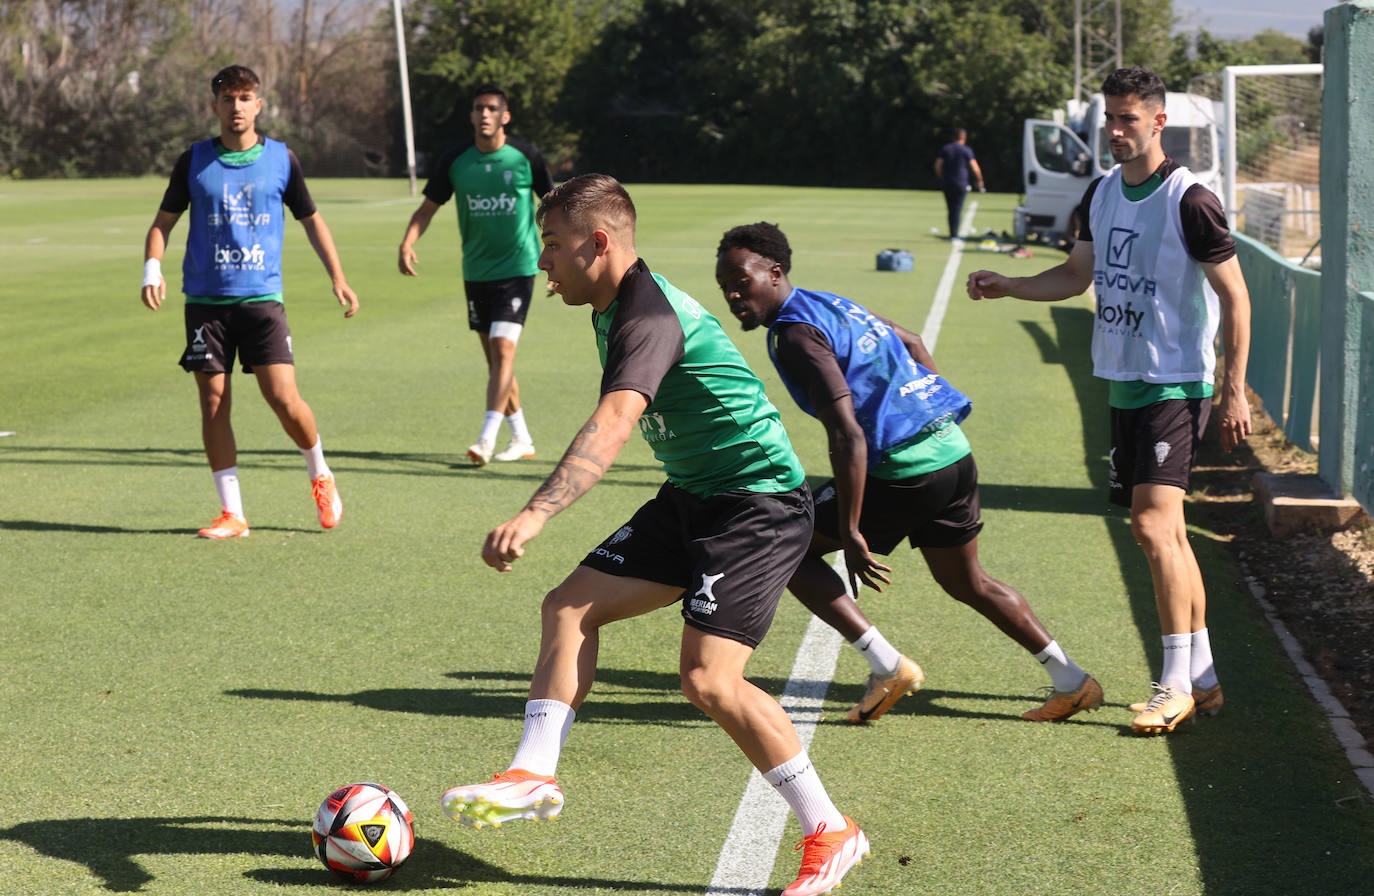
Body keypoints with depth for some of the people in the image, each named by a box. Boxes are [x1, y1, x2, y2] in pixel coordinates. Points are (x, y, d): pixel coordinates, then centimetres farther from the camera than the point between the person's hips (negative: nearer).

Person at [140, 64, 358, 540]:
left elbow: (312, 220, 14)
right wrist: (152, 269, -8)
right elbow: (163, 221, 10)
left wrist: (338, 279, 7)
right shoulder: (195, 160, 4)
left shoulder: (281, 159, 4)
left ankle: (320, 476, 17)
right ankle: (232, 513, 7)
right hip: (205, 299, 1)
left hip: (262, 295, -1)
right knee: (213, 401, -1)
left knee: (283, 397, -11)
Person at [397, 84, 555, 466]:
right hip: (476, 272, 4)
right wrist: (408, 242, -13)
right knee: (494, 358, 9)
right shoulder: (454, 161, -2)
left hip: (517, 267, -4)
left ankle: (487, 439, -19)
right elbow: (428, 207, 4)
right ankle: (522, 439, 22)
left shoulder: (525, 157, -7)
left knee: (503, 349, -17)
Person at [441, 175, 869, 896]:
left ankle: (831, 835, -6)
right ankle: (534, 775, -2)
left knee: (708, 679, -18)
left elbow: (613, 423, -40)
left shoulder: (648, 315, -23)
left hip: (759, 504, -10)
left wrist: (535, 514, -50)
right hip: (692, 498, 10)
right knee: (570, 606, 1)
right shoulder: (613, 307, 10)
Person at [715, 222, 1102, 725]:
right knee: (967, 583, 25)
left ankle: (886, 666, -3)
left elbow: (848, 435, -23)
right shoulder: (828, 303, 15)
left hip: (904, 471, -9)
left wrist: (850, 533, -21)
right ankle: (1072, 683, 29)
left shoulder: (796, 335, -14)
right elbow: (912, 345, 30)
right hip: (955, 453, 9)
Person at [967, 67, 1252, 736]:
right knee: (1162, 533, 10)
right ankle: (1202, 679, 17)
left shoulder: (1189, 202, -13)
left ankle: (1176, 682, -10)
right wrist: (1006, 286, 5)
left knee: (1153, 525, -17)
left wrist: (1235, 390, -12)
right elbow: (1077, 276, 21)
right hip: (1123, 384, 8)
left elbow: (1234, 296, -9)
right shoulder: (1101, 194, 9)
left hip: (1176, 386, -8)